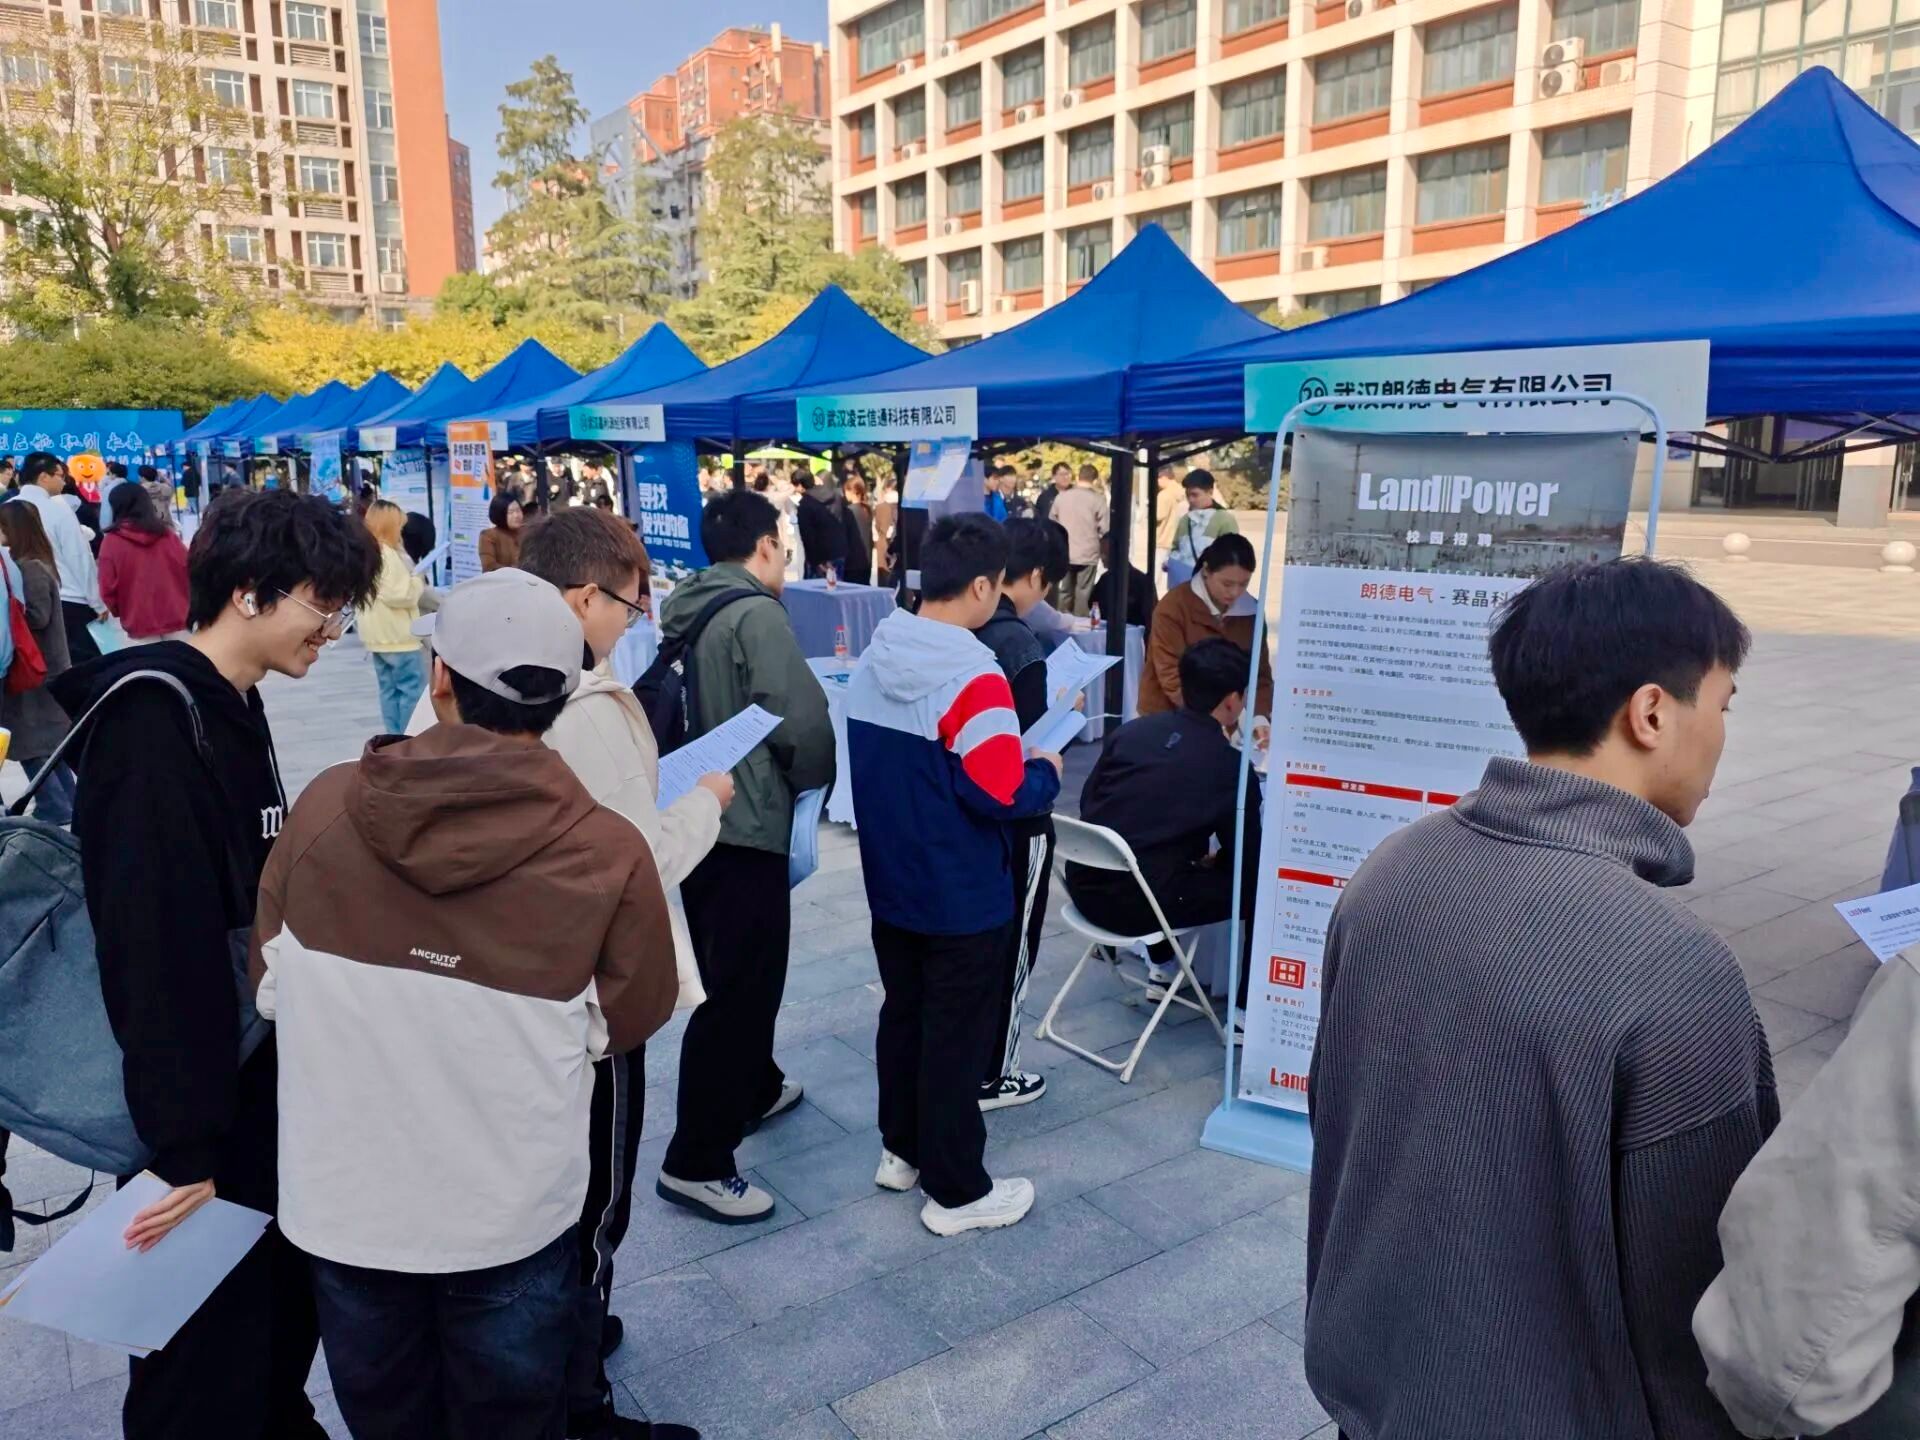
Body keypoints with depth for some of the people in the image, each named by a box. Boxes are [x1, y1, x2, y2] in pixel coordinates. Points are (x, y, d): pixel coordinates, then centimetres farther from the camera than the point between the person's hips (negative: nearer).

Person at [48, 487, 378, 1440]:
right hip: (201, 1109, -9)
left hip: (259, 1084, 9)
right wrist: (182, 1145, -25)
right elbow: (153, 947, -27)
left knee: (281, 1314, 22)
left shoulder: (232, 708, 8)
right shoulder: (154, 719, -22)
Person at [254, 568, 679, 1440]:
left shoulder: (324, 806, -14)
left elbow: (269, 986, 2)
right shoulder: (606, 852, -22)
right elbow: (631, 1020, -6)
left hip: (341, 1202, 3)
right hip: (511, 1217, -2)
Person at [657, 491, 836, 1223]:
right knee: (739, 986, -2)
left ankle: (754, 1089, 42)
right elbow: (803, 721, -23)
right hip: (744, 823, -9)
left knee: (735, 972, 24)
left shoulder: (681, 610, 9)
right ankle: (696, 1162, 4)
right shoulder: (756, 614, -17)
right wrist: (816, 780, -5)